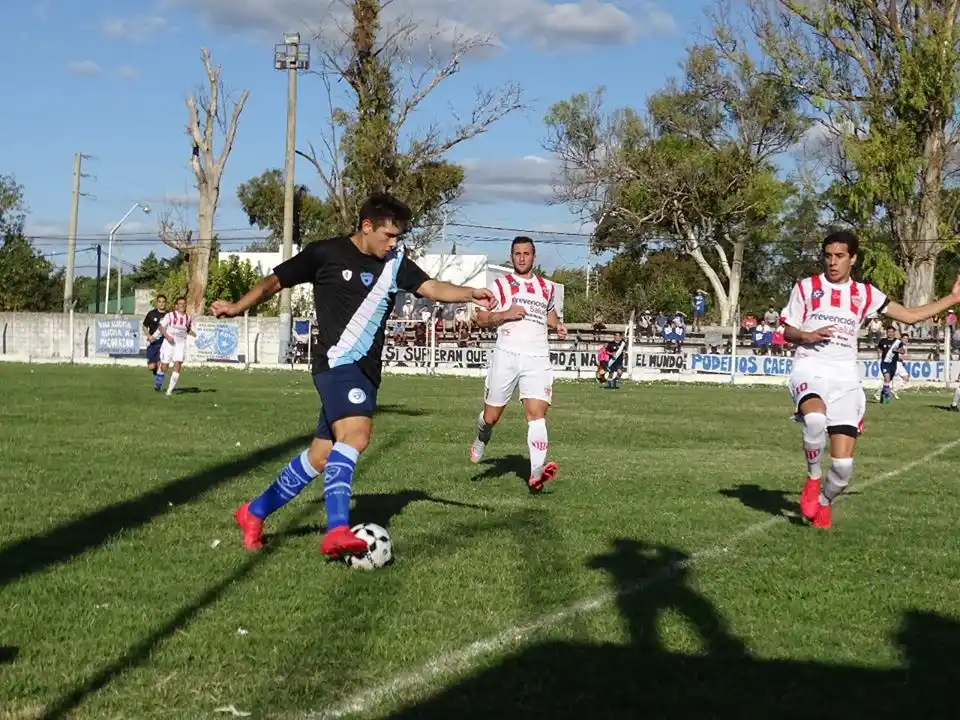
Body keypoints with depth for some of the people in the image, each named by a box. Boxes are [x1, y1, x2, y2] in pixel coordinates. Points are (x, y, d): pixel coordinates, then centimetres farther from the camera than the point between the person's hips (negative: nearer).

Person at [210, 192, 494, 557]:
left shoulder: (395, 263, 10)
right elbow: (275, 281, 7)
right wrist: (237, 307, -6)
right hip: (337, 362, -7)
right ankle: (337, 530, -35)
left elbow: (432, 287, -4)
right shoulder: (325, 253, -1)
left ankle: (254, 512, 28)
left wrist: (469, 293, -22)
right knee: (356, 433, -30)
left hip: (366, 371, 7)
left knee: (321, 457, 10)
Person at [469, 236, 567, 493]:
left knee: (537, 412, -16)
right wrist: (505, 314, -14)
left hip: (538, 359, 2)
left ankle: (536, 474, -27)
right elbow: (481, 318, 3)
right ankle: (481, 440, 44)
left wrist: (557, 325, 13)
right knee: (491, 415, 7)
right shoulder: (500, 285, 6)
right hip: (507, 356, -1)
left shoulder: (546, 287, 17)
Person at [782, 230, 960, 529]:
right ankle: (813, 478, -12)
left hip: (845, 376, 2)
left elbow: (910, 315, 21)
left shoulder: (865, 294, 14)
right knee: (816, 417, -38)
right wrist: (808, 336, -11)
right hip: (810, 368, -2)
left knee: (843, 464, -8)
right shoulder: (806, 287, 9)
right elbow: (787, 332, 11)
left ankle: (823, 502, 23)